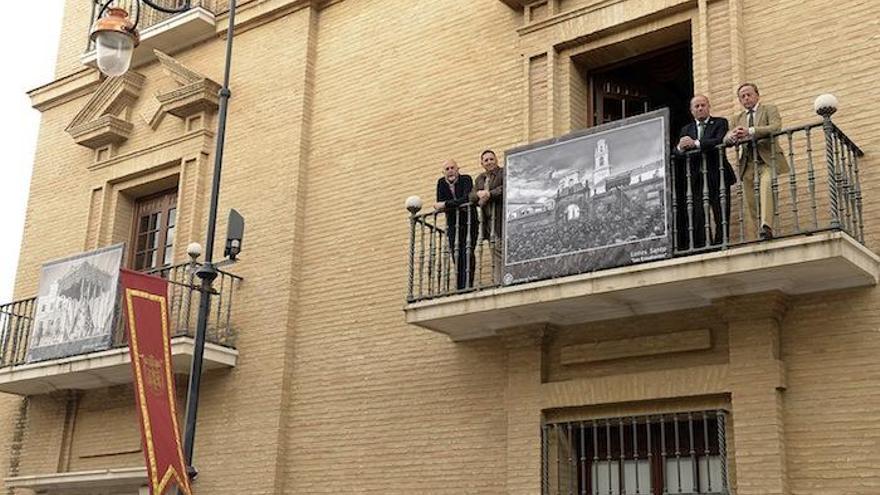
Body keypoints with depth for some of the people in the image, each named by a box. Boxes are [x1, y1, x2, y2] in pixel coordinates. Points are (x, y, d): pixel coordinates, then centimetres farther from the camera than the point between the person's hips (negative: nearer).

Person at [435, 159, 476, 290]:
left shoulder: (466, 179, -10)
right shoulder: (441, 183, 3)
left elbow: (467, 199, -26)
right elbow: (440, 204, -3)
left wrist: (446, 204, -27)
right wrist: (456, 205, -18)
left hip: (468, 223, -4)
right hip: (452, 225, 4)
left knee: (467, 254, -13)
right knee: (456, 256, 0)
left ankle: (467, 286, -15)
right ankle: (459, 288, 2)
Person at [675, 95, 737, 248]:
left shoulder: (720, 123, 8)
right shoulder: (686, 129, 19)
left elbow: (720, 141, -13)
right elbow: (676, 154, 9)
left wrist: (695, 143, -19)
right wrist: (680, 148, -15)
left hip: (716, 176, -3)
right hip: (695, 178, 3)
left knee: (721, 215, -4)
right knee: (697, 217, -5)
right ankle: (700, 248, -6)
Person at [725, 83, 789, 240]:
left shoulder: (769, 109, 12)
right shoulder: (738, 118, 25)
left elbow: (776, 127, -8)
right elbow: (726, 138, 12)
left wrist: (750, 131, -21)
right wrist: (733, 136, -14)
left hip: (766, 158, -4)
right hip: (748, 161, 4)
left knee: (766, 187, -28)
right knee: (749, 199, -4)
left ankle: (766, 227, -40)